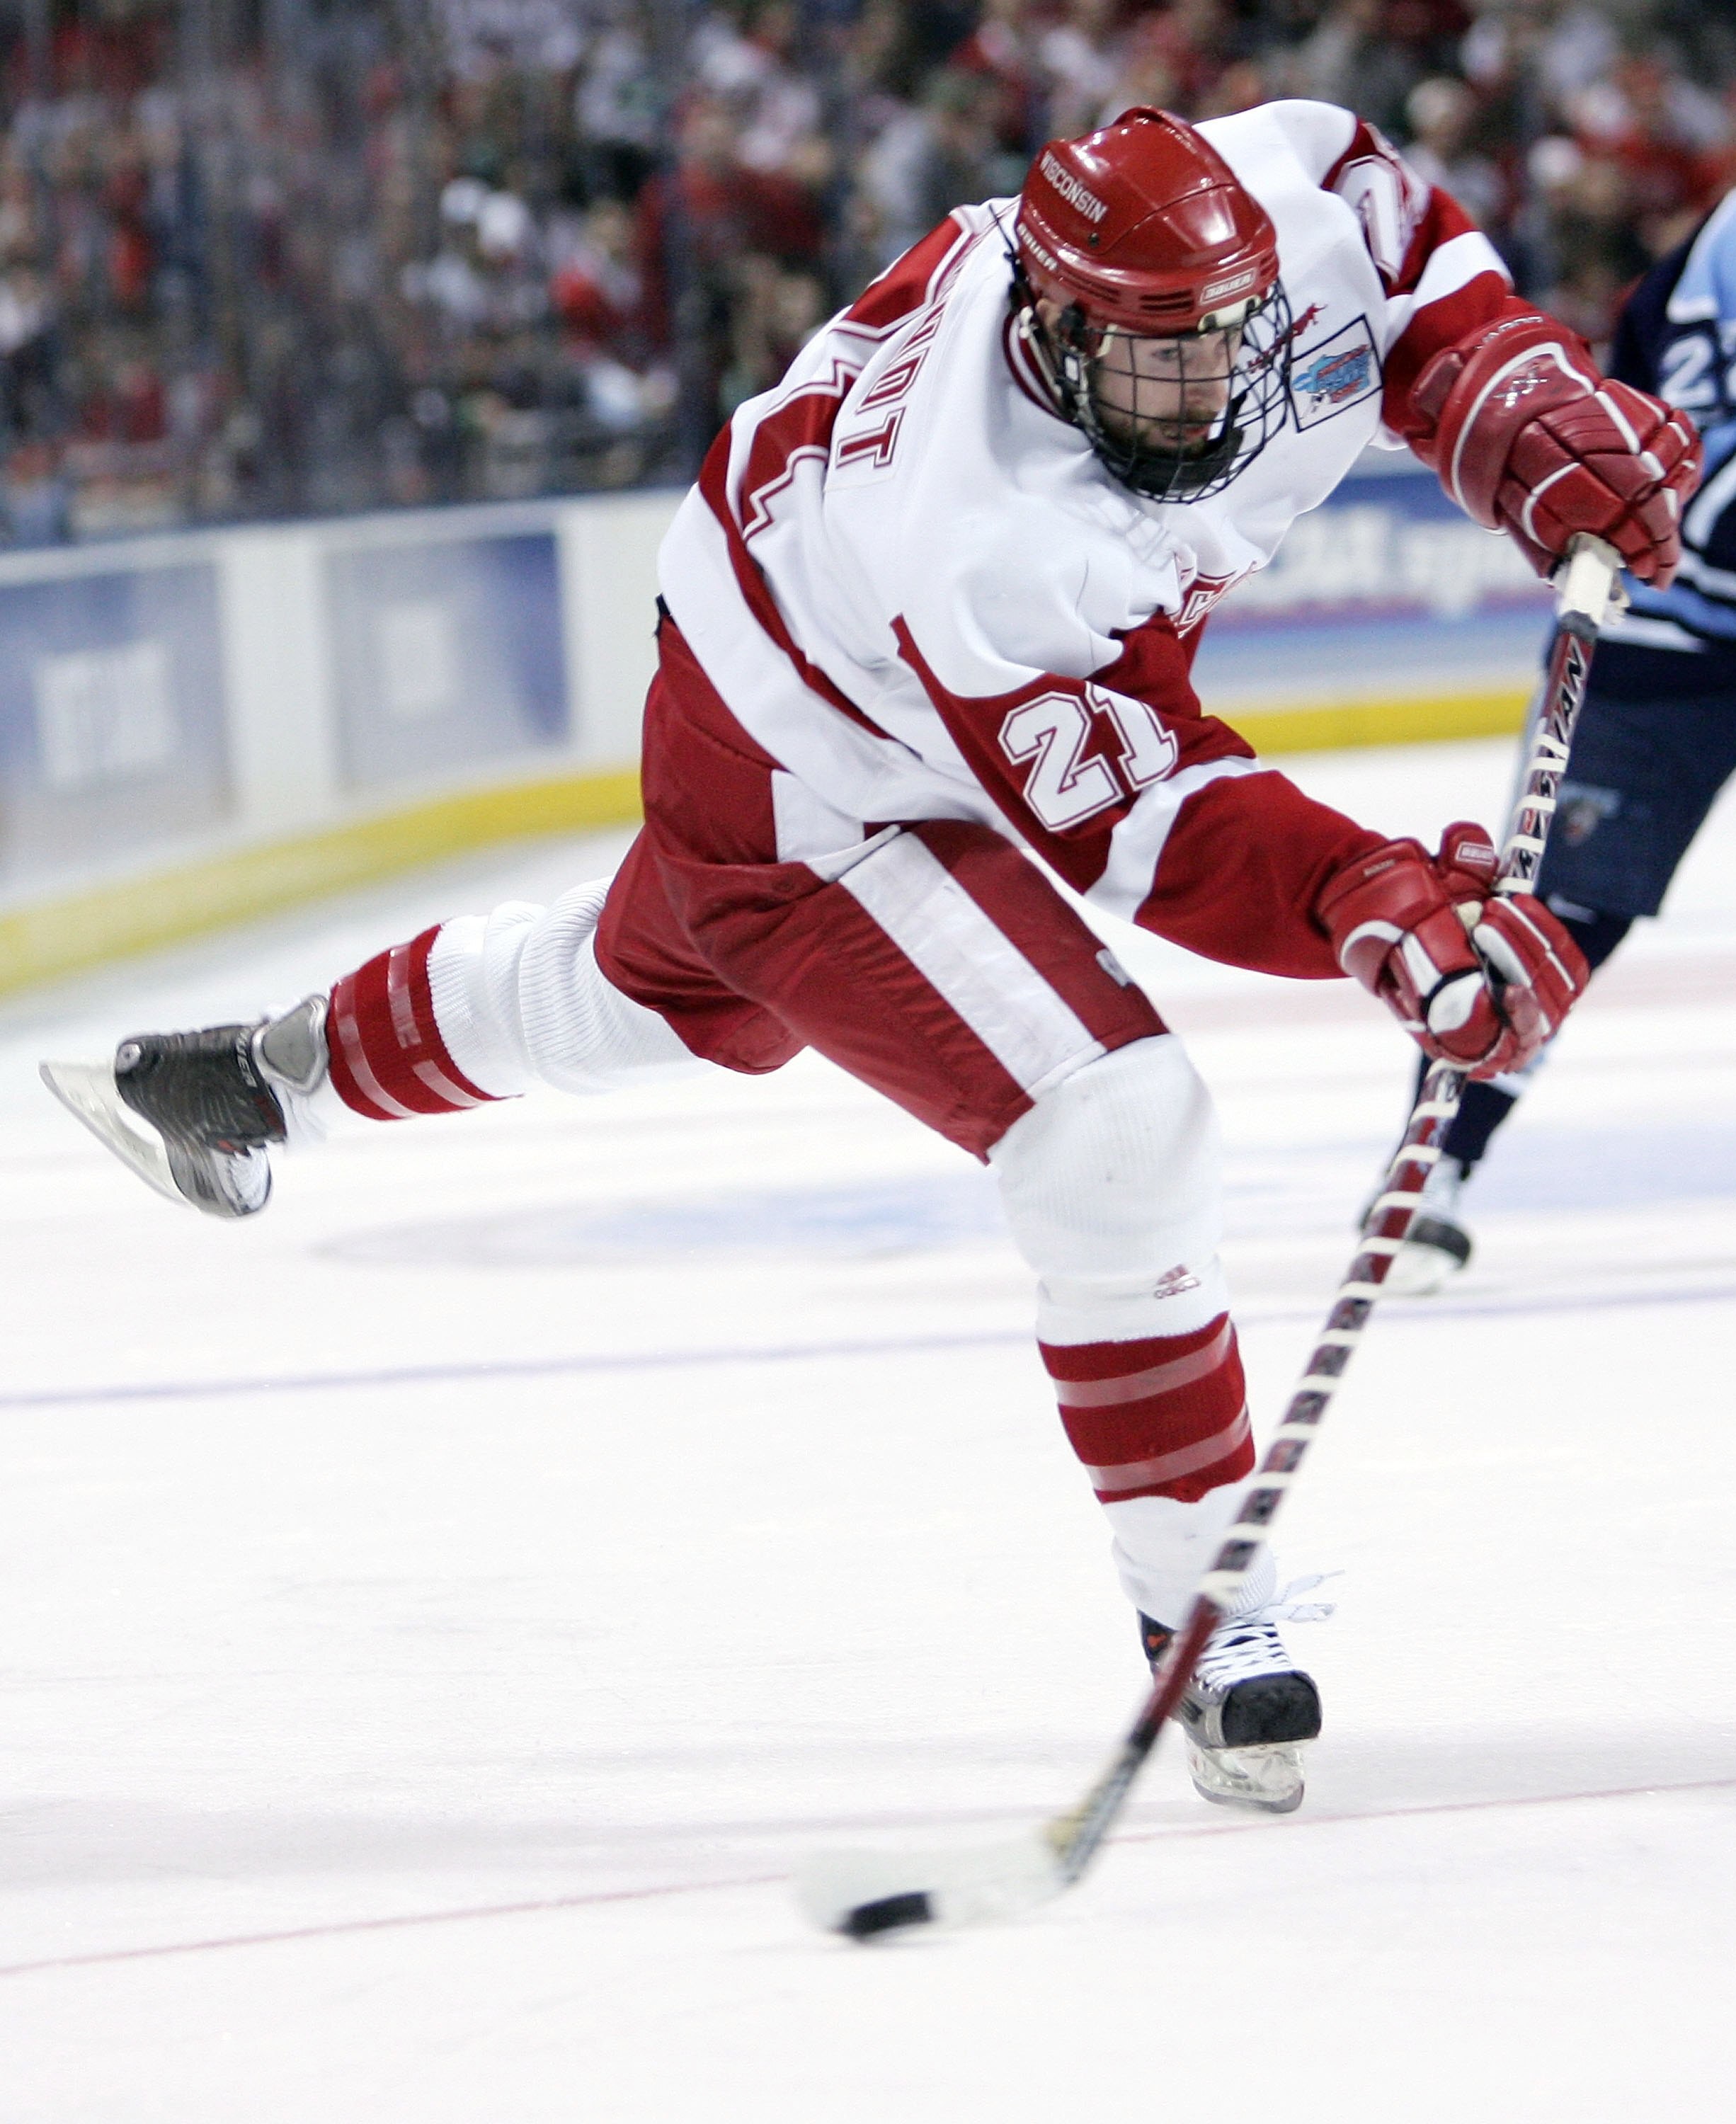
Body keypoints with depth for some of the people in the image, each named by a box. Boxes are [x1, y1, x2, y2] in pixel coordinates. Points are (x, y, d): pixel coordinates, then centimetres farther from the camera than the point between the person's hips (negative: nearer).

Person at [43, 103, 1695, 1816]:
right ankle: (1200, 1611, -5)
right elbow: (1138, 824, -38)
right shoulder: (986, 540, -43)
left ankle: (273, 1067, 61)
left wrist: (1537, 422, -20)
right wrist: (1368, 910, -52)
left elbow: (1430, 291, -4)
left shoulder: (1294, 200, -26)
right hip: (810, 782, -8)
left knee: (632, 995, 33)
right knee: (1114, 1131, -21)